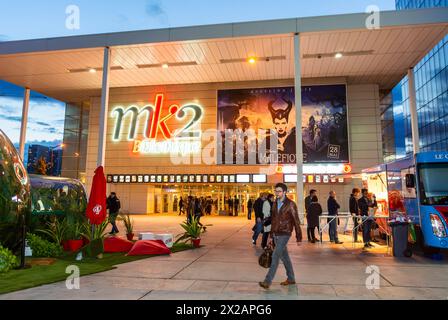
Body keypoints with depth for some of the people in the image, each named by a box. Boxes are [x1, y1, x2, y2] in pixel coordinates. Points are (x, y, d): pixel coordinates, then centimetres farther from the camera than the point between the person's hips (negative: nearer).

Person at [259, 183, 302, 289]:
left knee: (275, 256, -11)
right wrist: (271, 234, 15)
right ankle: (291, 279, 28)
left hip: (284, 234, -7)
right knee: (284, 256, 14)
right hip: (276, 234, 7)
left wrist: (298, 237, -8)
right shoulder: (275, 204, 9)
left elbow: (296, 221, -9)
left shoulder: (290, 204, -11)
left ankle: (268, 281, -8)